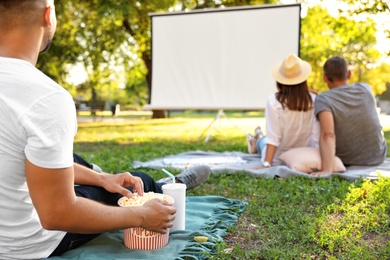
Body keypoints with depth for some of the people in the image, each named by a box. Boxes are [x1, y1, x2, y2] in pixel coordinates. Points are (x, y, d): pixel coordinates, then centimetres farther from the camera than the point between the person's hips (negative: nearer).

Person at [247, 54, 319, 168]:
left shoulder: (273, 101, -23)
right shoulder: (313, 101, -17)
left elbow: (273, 138, -23)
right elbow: (316, 135, -15)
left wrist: (266, 164, -19)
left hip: (277, 159, -3)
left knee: (262, 140, 34)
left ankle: (256, 143, 64)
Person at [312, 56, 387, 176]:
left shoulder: (323, 99, -22)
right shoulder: (365, 89, -8)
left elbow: (328, 135, -37)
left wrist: (326, 170, -43)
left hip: (347, 162, -3)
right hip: (378, 156, 3)